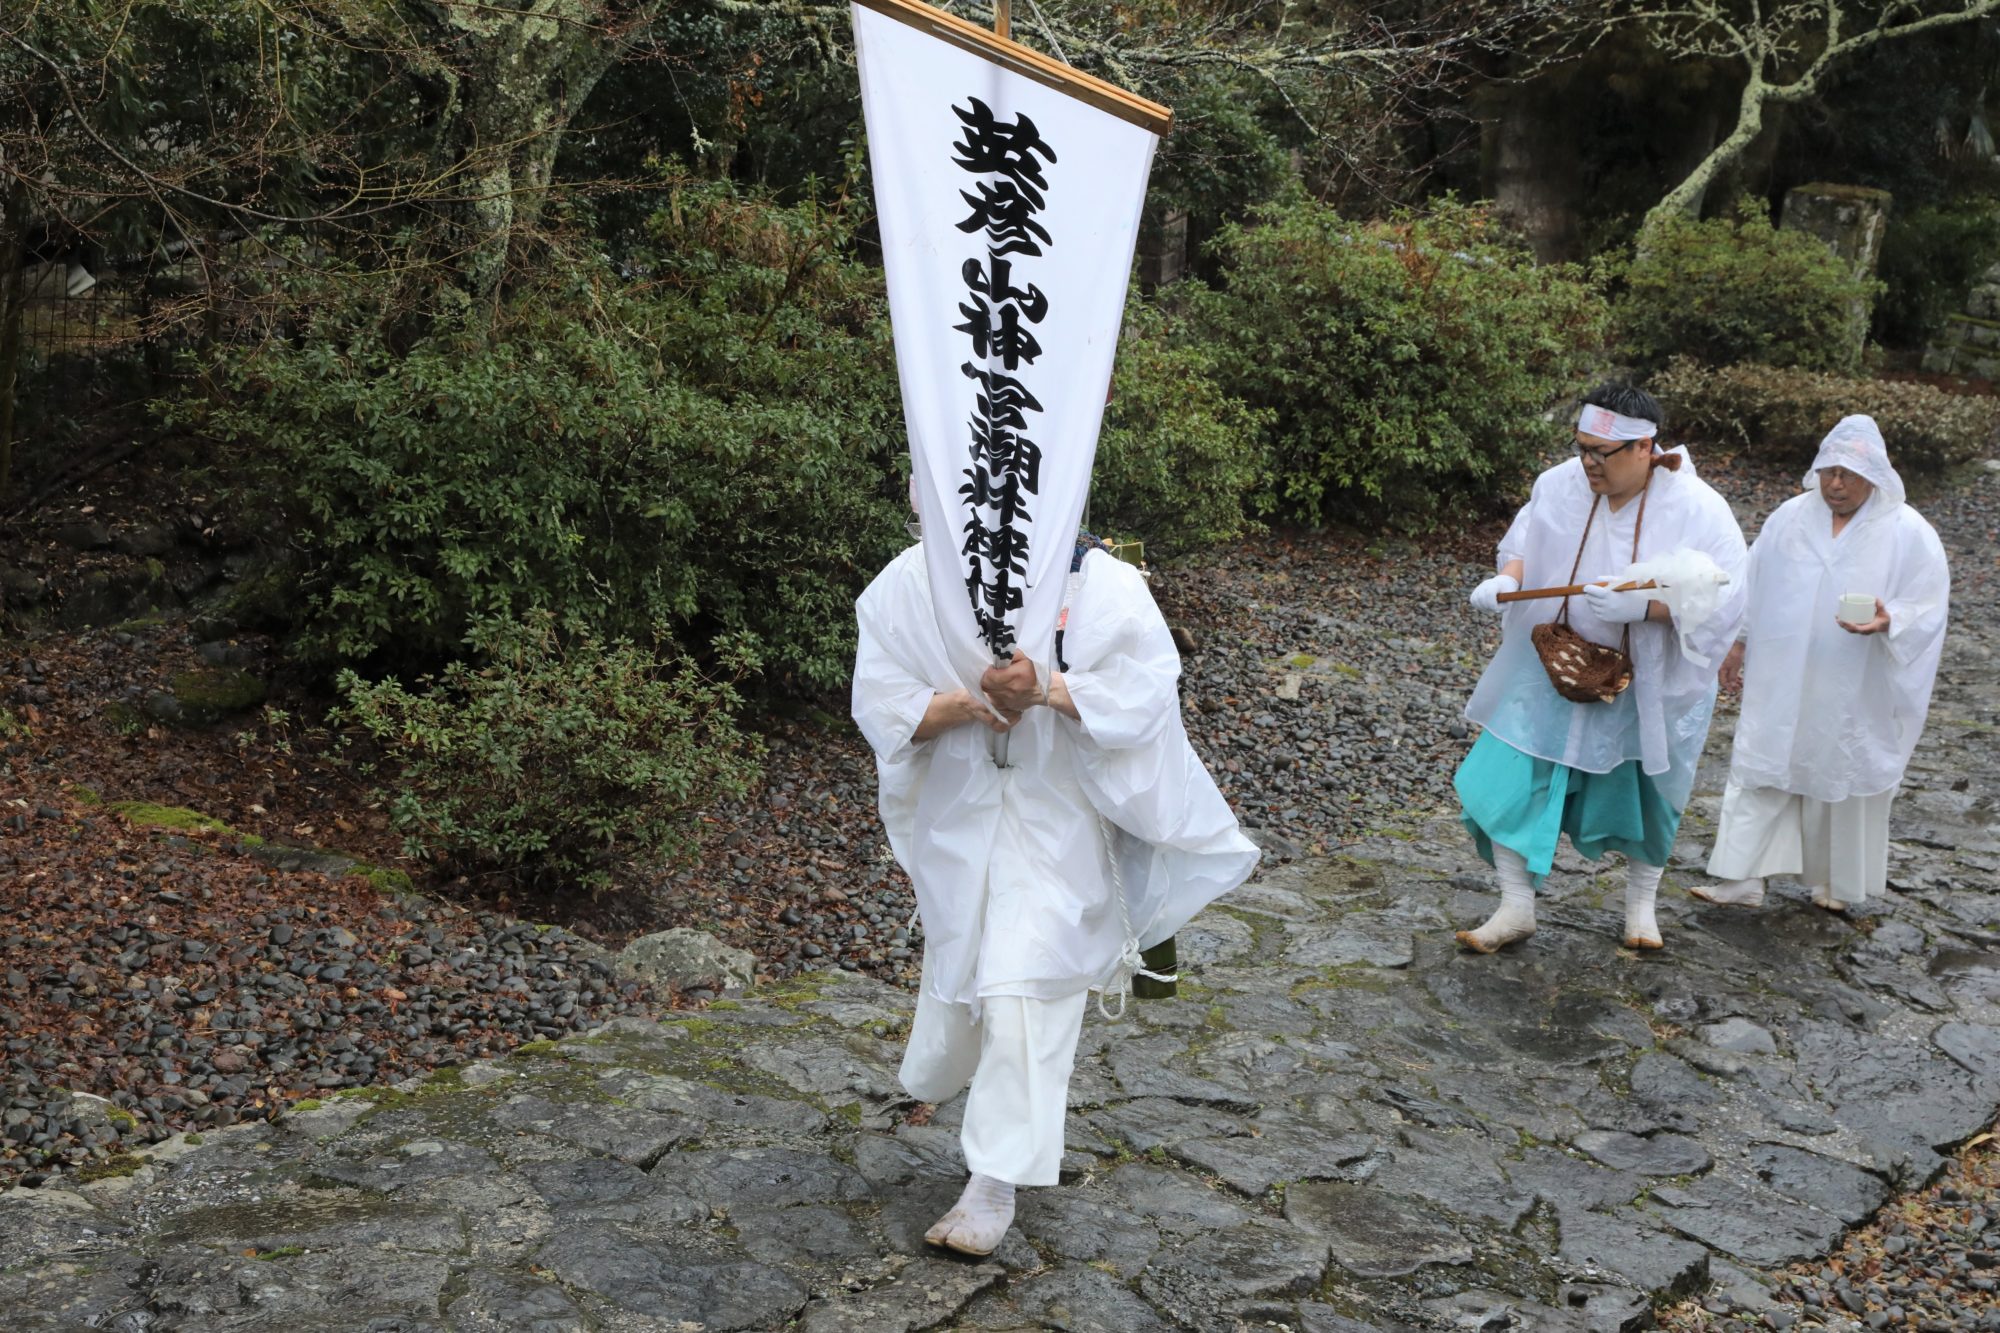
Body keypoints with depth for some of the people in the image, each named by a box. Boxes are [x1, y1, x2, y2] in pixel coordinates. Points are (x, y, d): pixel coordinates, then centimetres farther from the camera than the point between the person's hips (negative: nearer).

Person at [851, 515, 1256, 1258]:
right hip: (958, 823, 3)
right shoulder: (909, 584, -8)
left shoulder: (1102, 584, -13)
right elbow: (880, 705, -10)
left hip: (1057, 826, -3)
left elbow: (1144, 688, -19)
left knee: (1022, 994, -7)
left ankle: (995, 1181, 5)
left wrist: (1046, 691, -34)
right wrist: (969, 702, -28)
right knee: (959, 972, 19)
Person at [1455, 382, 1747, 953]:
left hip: (1647, 686, -2)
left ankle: (1641, 903, 42)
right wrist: (1505, 580, -18)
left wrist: (1642, 604, -36)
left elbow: (1723, 601, -22)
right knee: (1507, 782, -6)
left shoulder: (1698, 510, -19)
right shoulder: (1558, 485, -10)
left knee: (1644, 799, 17)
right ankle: (1516, 907, 9)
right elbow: (1524, 548, 5)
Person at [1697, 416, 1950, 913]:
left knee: (1845, 777, 9)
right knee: (1762, 771, 1)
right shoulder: (1790, 518, 2)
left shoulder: (1909, 533, -7)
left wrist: (1888, 622, -26)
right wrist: (1738, 644, 11)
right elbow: (1755, 585, 11)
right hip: (1782, 683, 3)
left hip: (1855, 692, -2)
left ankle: (1838, 884, 27)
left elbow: (1929, 607, -7)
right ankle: (1742, 880, 6)